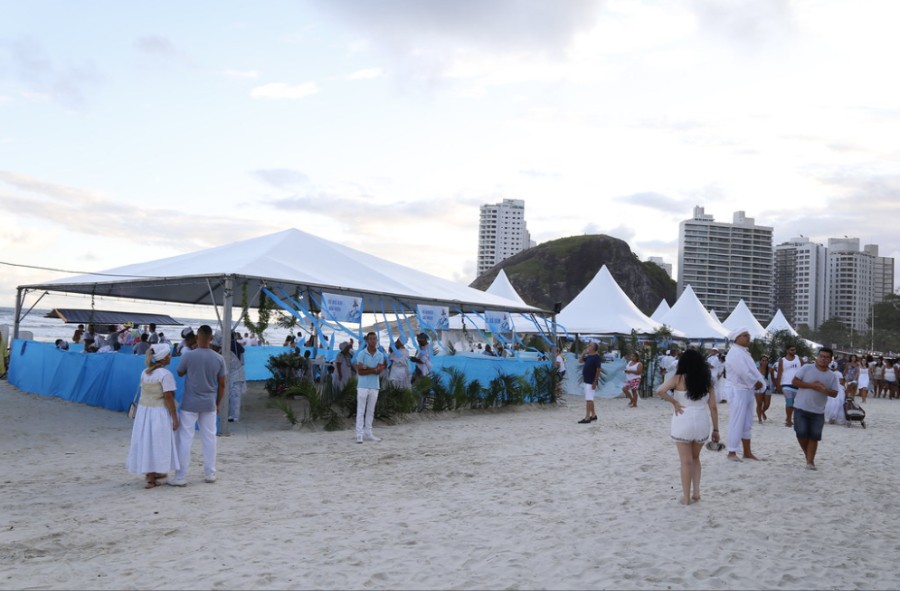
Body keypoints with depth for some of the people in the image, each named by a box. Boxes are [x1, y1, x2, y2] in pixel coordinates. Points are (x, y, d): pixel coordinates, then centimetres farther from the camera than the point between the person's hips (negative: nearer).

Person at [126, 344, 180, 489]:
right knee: (157, 443, 2)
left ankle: (150, 473, 27)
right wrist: (174, 417, -14)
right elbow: (168, 397, -18)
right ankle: (150, 478, 7)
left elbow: (144, 391, 13)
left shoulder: (145, 372, 7)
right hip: (159, 412, -7)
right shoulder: (166, 374, -16)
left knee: (146, 441, 14)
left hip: (143, 409, 7)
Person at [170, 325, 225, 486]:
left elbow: (180, 373, 7)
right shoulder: (219, 359, -3)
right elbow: (222, 384, 2)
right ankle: (210, 474, 18)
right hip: (209, 405, 3)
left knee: (185, 439, 3)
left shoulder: (188, 355, -12)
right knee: (209, 439, 11)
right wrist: (217, 404, 14)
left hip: (190, 404, -2)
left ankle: (180, 477, 5)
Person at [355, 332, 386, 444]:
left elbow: (378, 372, -6)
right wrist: (374, 369, -12)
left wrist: (366, 367, -14)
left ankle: (368, 433, 15)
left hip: (374, 386, 4)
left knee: (371, 411, 9)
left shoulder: (380, 355, 5)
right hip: (363, 386, -3)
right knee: (361, 411, -3)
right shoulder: (361, 354, -4)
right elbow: (359, 371, -11)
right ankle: (359, 435, -3)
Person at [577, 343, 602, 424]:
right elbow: (580, 360, 26)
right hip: (586, 381, 9)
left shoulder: (596, 357, -14)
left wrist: (595, 381, -21)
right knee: (589, 399, 15)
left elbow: (598, 370, -18)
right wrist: (584, 353, 10)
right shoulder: (588, 356, 12)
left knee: (589, 399, -10)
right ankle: (593, 415, 24)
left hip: (591, 382, -9)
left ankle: (587, 418, -11)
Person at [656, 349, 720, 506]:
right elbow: (713, 407, 4)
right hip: (701, 423, 3)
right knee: (695, 458, 23)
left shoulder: (678, 378, -5)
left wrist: (674, 402, -7)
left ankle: (686, 497, 12)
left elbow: (660, 391, -21)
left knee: (686, 461, 7)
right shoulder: (707, 381, 5)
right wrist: (715, 429, 9)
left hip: (683, 423, -3)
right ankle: (696, 492, 18)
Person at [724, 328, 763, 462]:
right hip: (738, 391, -10)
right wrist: (756, 383, -11)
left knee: (747, 423, 14)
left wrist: (759, 382, -6)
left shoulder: (744, 352, 15)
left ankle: (747, 452, 21)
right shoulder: (735, 353, -17)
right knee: (737, 423, -4)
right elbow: (743, 373, -23)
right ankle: (732, 452, 3)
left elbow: (752, 370, 12)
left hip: (748, 391, 10)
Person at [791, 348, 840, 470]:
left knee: (814, 437, 1)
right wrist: (811, 385, -16)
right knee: (801, 434, -5)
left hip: (818, 411, 2)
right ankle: (808, 455, 21)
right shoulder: (806, 368, -2)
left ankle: (810, 461, 10)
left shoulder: (832, 376, 4)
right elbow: (794, 381, -6)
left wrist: (825, 390, -18)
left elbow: (835, 393, 4)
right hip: (801, 408, -2)